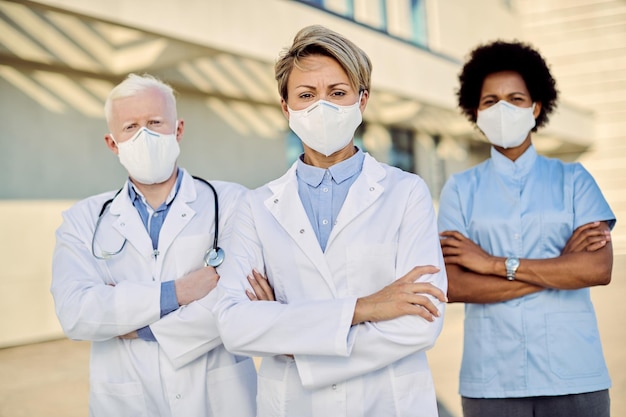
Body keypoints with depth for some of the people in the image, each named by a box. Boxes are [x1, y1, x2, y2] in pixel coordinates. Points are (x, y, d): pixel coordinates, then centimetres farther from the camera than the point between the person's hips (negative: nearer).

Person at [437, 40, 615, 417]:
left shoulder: (573, 180, 4)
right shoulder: (460, 189, 3)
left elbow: (599, 269, -8)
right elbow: (454, 286, -7)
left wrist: (495, 264, -12)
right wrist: (561, 268, -9)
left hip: (574, 377, 1)